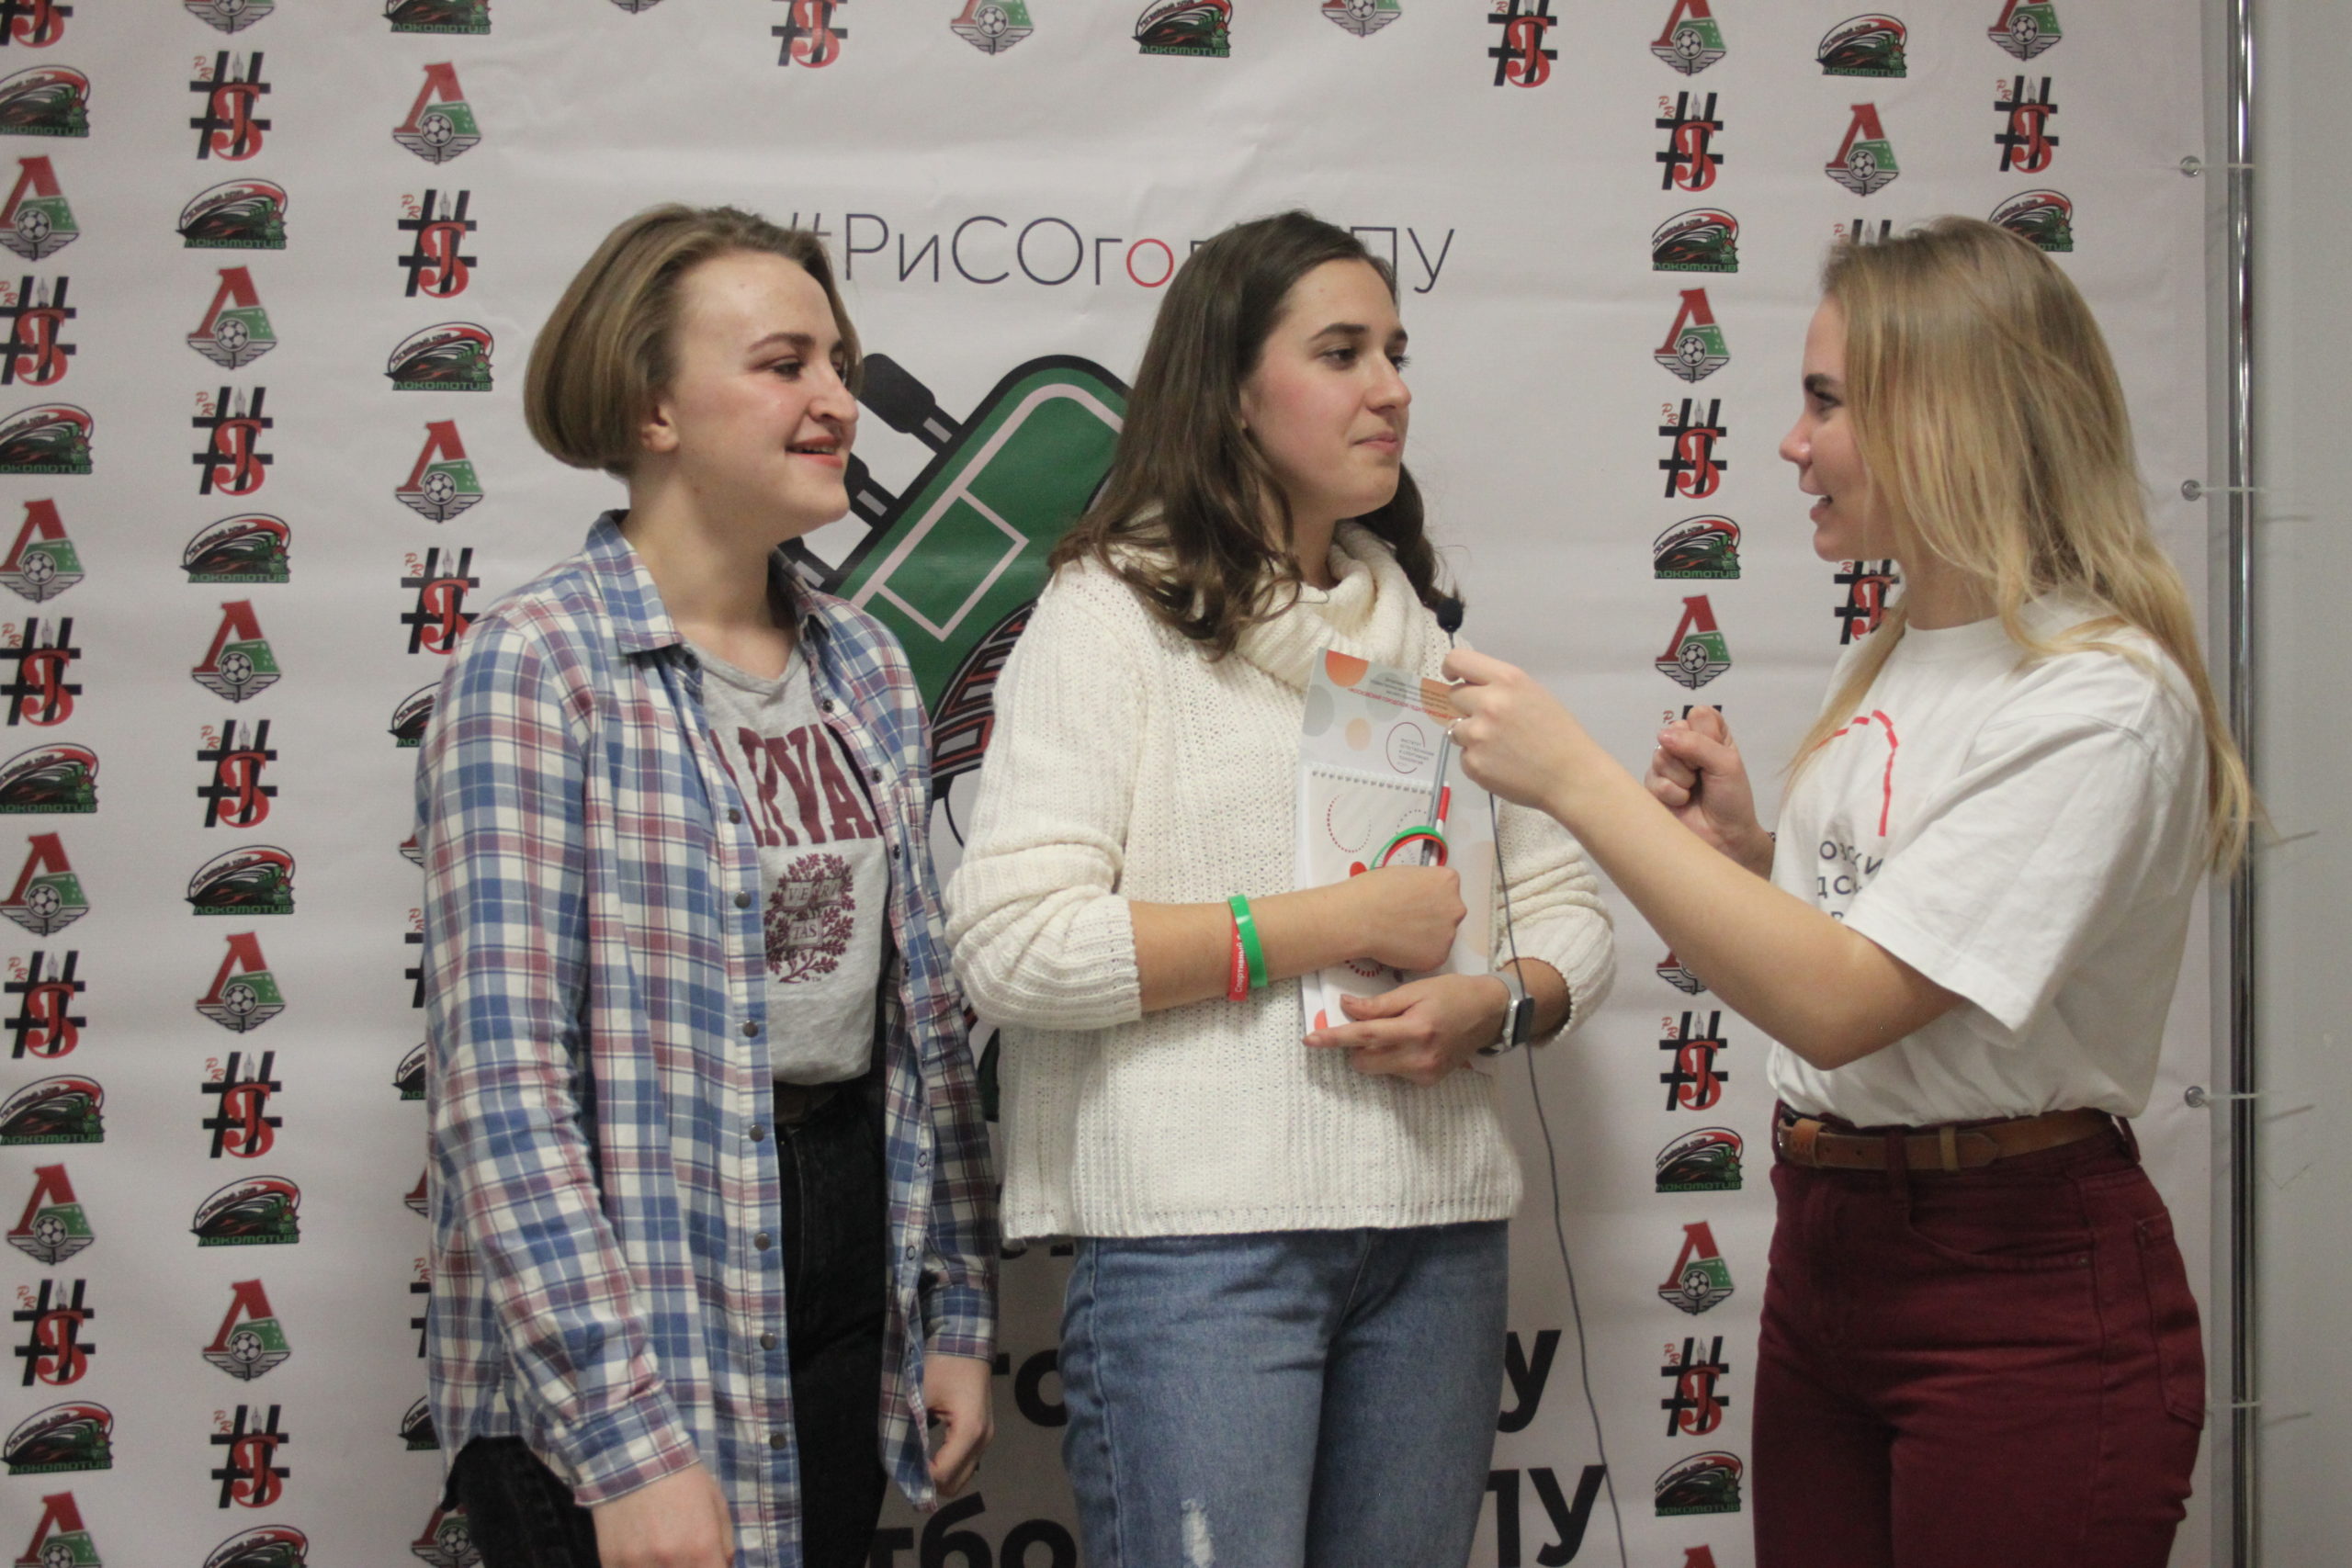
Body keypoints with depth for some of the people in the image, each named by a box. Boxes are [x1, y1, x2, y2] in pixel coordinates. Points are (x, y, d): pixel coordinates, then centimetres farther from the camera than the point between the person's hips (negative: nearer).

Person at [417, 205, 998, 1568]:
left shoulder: (866, 666, 8)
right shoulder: (537, 665, -12)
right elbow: (501, 1087, -18)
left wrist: (959, 1314, 11)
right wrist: (628, 1434, -21)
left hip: (848, 1281, 6)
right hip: (623, 1365, -6)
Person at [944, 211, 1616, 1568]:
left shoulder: (1421, 638, 17)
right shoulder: (1112, 615, -2)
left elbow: (1569, 913, 17)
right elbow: (1013, 945, -14)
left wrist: (1480, 1006, -7)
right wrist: (1344, 923, -12)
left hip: (1437, 1231, 6)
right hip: (1199, 1239, -5)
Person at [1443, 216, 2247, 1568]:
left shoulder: (2102, 702, -17)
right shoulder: (1894, 659, 9)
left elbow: (1841, 1003, -25)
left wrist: (1576, 777, -23)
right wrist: (1741, 848, 0)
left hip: (2029, 1301, -8)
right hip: (1829, 1253, 8)